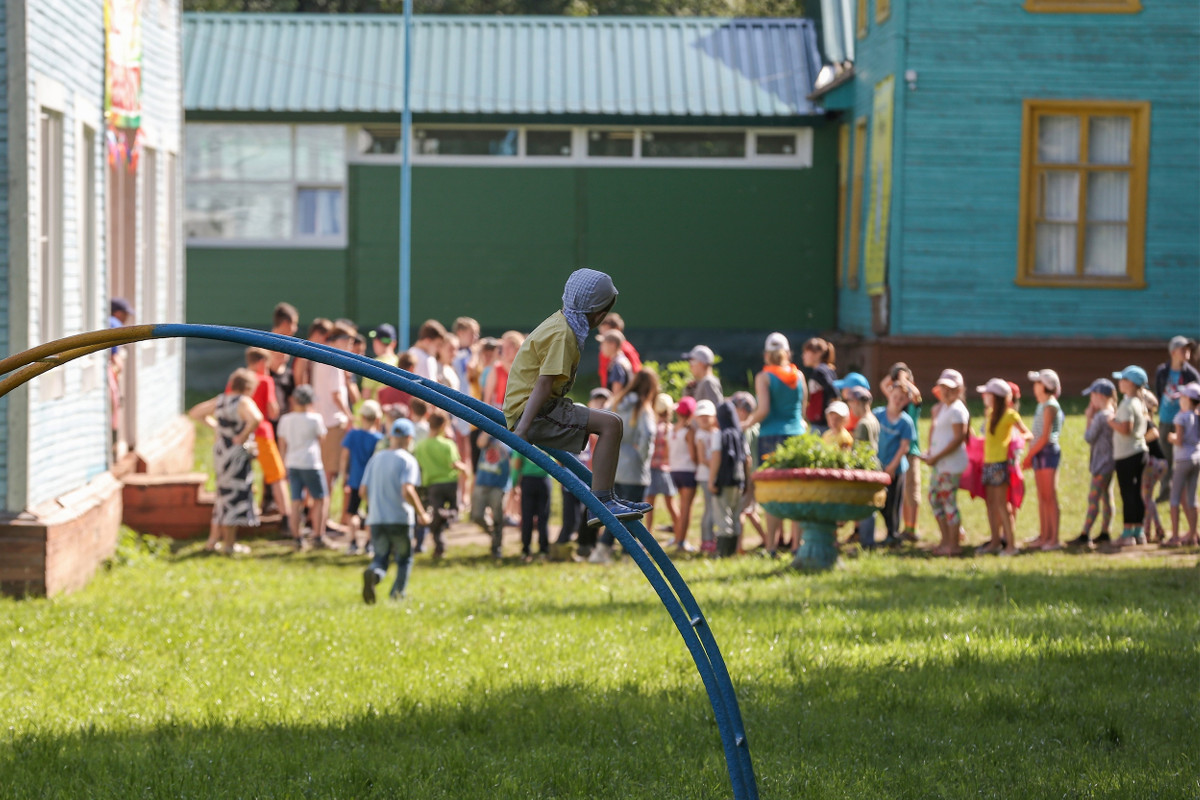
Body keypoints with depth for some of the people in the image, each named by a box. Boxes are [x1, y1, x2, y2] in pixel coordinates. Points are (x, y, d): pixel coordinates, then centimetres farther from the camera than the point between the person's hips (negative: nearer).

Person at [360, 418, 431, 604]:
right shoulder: (407, 460, -7)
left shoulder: (376, 458, 11)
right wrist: (422, 514, -9)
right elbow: (407, 491, -20)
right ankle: (397, 592, 0)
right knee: (404, 560, 15)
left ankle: (373, 573, -26)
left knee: (380, 558, 7)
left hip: (376, 519, 4)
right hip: (400, 519, -4)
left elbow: (363, 491, 11)